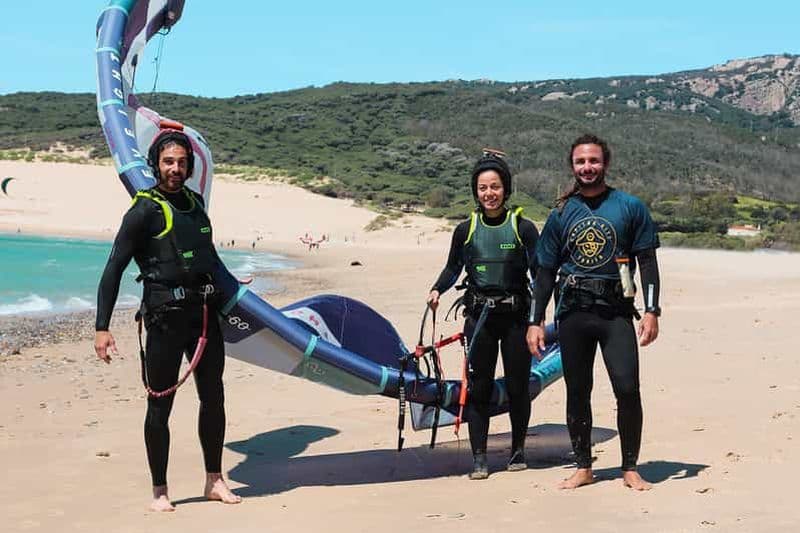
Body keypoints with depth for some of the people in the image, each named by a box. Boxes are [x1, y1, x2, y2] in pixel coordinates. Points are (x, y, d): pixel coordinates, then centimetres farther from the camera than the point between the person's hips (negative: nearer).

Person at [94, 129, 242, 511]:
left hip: (204, 311, 6)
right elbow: (113, 271, -10)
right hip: (165, 316, -6)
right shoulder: (144, 210, -7)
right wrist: (101, 328, -16)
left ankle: (214, 481, 24)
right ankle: (159, 492, 13)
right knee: (160, 406, 2)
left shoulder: (195, 202, 12)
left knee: (213, 398, 11)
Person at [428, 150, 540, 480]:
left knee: (517, 386, 5)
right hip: (479, 316, 1)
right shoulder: (465, 230, 5)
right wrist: (437, 290, -1)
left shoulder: (523, 228, -1)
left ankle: (518, 450, 24)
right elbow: (452, 268, 17)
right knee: (479, 388, 1)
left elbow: (538, 272, -3)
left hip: (515, 315, -1)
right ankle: (479, 458, 7)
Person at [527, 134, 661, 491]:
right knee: (577, 392, 7)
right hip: (573, 313, 3)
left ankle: (630, 469, 4)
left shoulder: (630, 207, 4)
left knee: (627, 389, -10)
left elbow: (647, 261, 4)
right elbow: (546, 271, 14)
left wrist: (652, 311, -5)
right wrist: (536, 321, 9)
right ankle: (583, 467, 19)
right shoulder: (561, 214, 10)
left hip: (616, 311, -2)